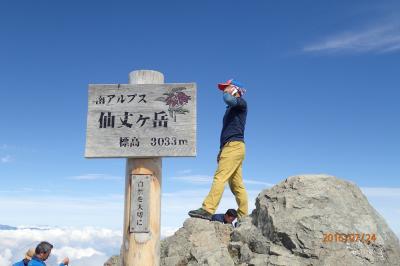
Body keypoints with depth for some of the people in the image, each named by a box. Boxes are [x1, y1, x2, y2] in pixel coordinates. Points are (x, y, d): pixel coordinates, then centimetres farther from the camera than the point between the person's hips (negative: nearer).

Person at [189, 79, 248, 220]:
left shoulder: (241, 102, 2)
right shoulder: (231, 109, 30)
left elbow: (228, 100, -23)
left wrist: (227, 93, 0)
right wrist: (221, 151, 22)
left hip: (234, 145, -10)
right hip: (230, 147, 10)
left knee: (220, 177, -19)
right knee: (236, 184, 4)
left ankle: (207, 210, -26)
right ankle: (243, 217, 4)